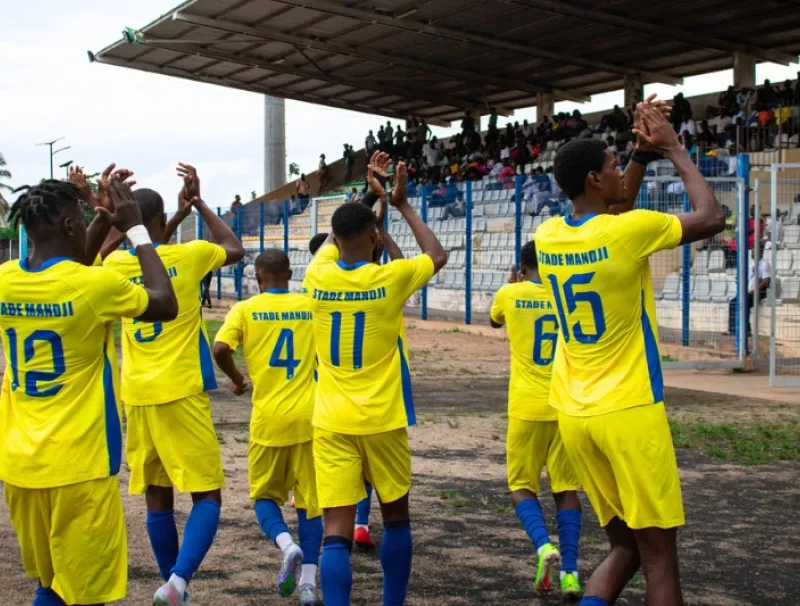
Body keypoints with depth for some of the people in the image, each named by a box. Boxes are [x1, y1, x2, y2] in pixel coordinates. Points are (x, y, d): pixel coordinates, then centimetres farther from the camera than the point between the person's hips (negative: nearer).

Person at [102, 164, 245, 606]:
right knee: (207, 494, -2)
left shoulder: (116, 264, 4)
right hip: (181, 393, -4)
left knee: (157, 496, 13)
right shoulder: (187, 256, -4)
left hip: (138, 396, 4)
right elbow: (235, 249, 17)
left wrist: (178, 217, 27)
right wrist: (198, 203, 20)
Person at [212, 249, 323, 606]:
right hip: (308, 416, 1)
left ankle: (288, 546, -13)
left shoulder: (246, 309, -2)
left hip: (268, 418, -1)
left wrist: (237, 380, 3)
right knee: (309, 500, 10)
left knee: (264, 494, 15)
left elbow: (220, 349, -14)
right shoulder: (311, 306, 4)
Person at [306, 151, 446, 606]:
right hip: (383, 420, -1)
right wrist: (403, 204, 17)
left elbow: (336, 238, 23)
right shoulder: (390, 278, -9)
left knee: (337, 529, -5)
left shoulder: (318, 277, -1)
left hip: (332, 422, 2)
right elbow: (438, 256, 11)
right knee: (396, 516, 19)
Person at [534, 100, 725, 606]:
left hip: (576, 415, 7)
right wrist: (675, 150, 8)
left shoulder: (548, 237, 4)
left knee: (625, 546, 16)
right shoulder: (628, 231, -14)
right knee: (658, 554, 2)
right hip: (629, 412, -7)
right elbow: (712, 218, -1)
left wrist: (641, 155, 21)